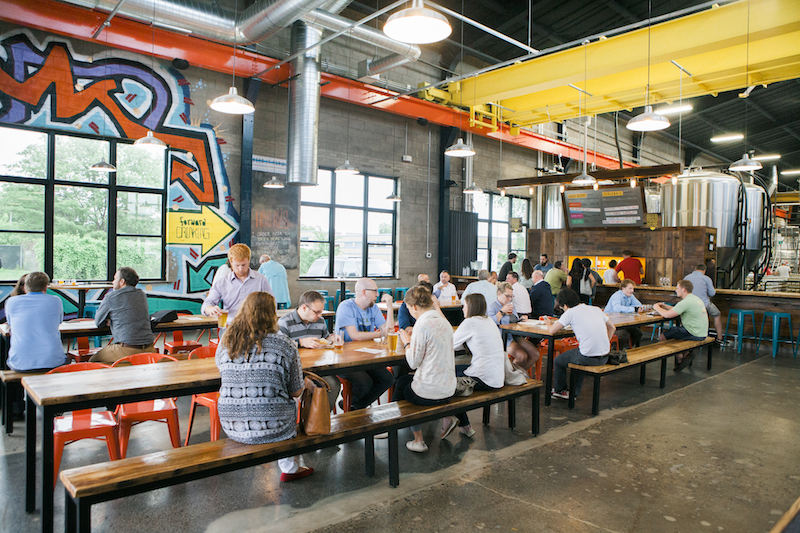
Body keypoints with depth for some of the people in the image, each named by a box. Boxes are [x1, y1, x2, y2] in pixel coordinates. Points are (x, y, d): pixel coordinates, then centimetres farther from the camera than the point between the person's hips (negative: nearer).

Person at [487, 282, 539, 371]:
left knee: (535, 354, -9)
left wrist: (520, 318, 11)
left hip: (516, 335, 8)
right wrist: (502, 311, -17)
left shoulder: (511, 305, 23)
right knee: (522, 356, -28)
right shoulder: (492, 306, -4)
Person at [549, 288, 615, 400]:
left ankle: (559, 390, 40)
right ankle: (574, 393, 40)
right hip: (604, 358, 7)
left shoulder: (570, 312, -7)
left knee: (558, 361, 20)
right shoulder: (596, 309, 12)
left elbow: (552, 331, -6)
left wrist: (554, 324, 16)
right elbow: (612, 328, 21)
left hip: (588, 359, -7)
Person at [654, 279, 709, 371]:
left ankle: (680, 359, 8)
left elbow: (666, 315, -22)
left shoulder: (686, 302, -21)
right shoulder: (695, 298, 12)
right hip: (702, 333, 10)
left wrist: (657, 308, -3)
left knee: (662, 336, -3)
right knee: (671, 330, 25)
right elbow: (678, 310, 24)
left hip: (694, 334, -10)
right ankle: (687, 353, 15)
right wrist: (665, 306, 15)